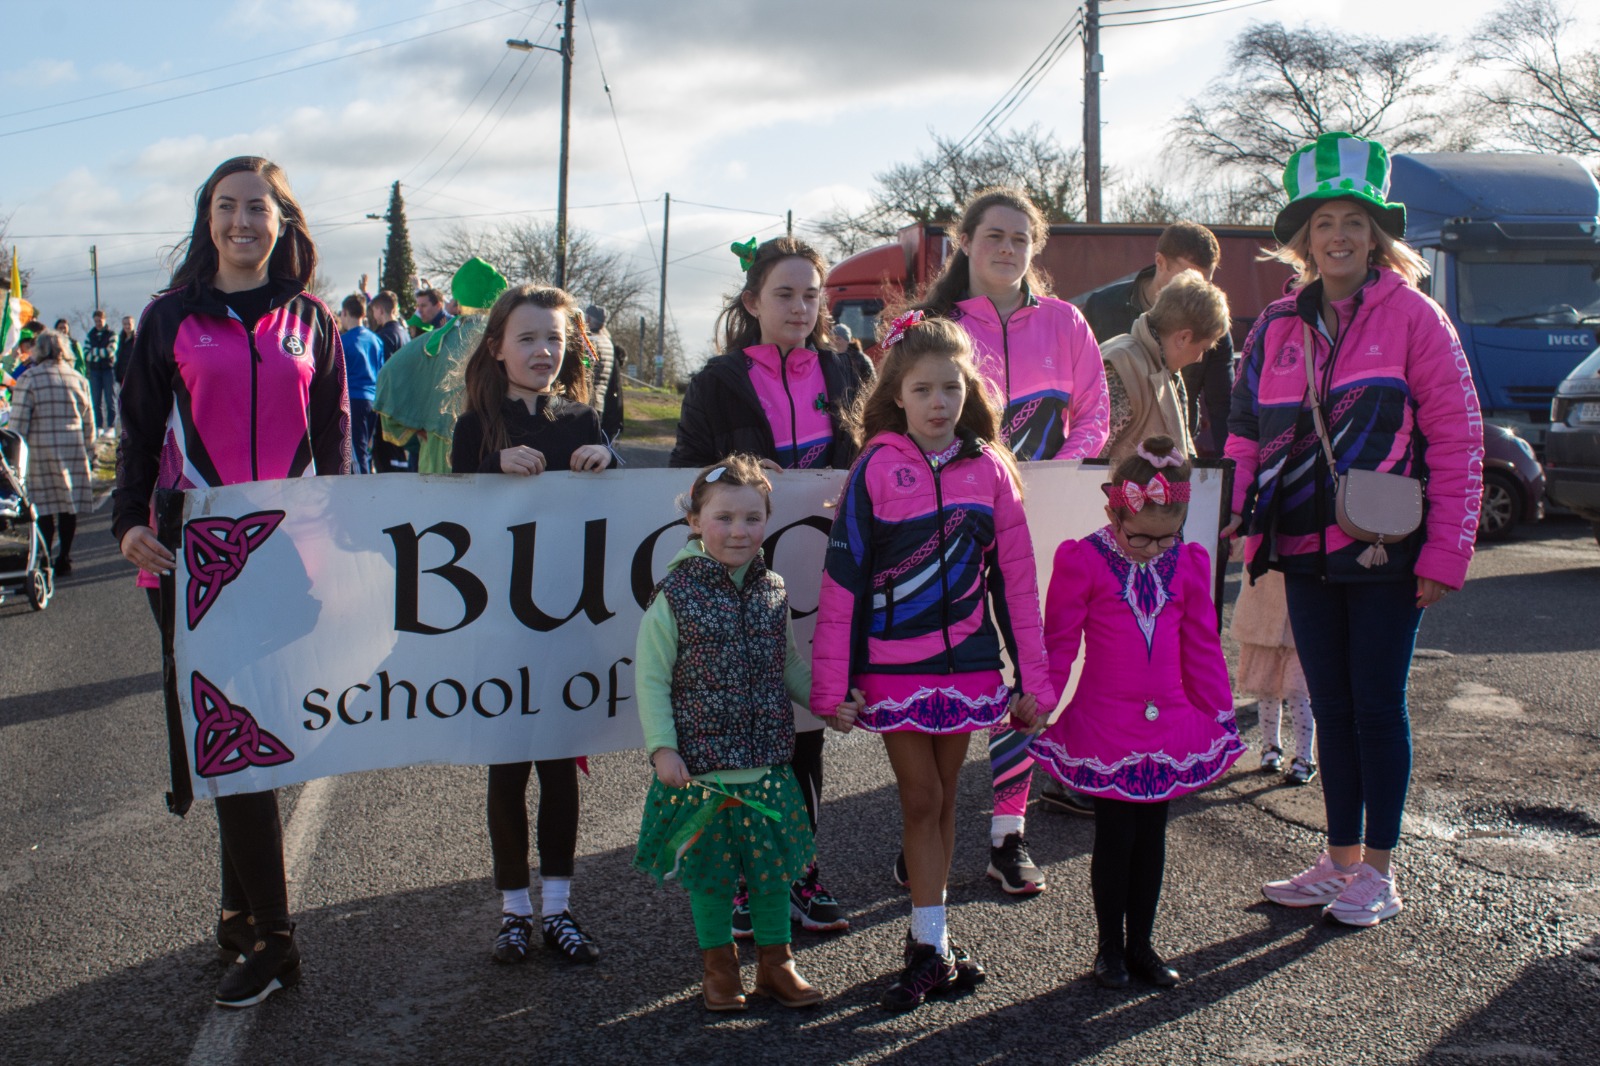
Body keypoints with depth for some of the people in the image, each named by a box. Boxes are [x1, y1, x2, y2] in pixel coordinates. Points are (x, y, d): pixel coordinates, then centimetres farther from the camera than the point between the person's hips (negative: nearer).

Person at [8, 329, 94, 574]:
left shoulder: (28, 379, -5)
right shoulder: (78, 379, 7)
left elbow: (18, 423, -7)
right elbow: (89, 422, 11)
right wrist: (89, 454, 18)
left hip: (41, 453, -3)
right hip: (74, 452, 3)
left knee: (45, 510, 0)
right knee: (69, 508, 8)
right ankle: (64, 559, 12)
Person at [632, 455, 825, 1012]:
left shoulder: (772, 591, 3)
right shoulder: (677, 594, -10)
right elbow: (650, 678, -8)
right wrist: (662, 748, -12)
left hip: (767, 763, 4)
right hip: (700, 765, -4)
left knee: (773, 863, 12)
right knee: (709, 868, 10)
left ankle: (775, 961, 30)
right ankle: (719, 964, 30)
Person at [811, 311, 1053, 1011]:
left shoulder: (989, 467, 1)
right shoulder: (876, 468, -6)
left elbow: (1015, 578, 3)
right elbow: (842, 579, -6)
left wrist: (1034, 678, 3)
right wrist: (831, 682, -9)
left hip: (968, 663, 3)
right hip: (893, 667, -2)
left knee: (942, 798, 12)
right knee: (920, 798, 1)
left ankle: (926, 941, 23)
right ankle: (933, 948, 11)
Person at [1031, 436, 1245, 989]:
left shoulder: (1189, 562, 3)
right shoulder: (1082, 560, -8)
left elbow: (1202, 647, 12)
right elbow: (1059, 643, -2)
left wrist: (1219, 715, 14)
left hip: (1169, 726, 4)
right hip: (1105, 730, -3)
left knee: (1151, 837, 12)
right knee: (1114, 838, 3)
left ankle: (1141, 944, 25)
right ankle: (1110, 948, 20)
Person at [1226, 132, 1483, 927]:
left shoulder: (1411, 315, -5)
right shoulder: (1277, 326, 8)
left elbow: (1458, 439, -6)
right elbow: (1248, 436, 13)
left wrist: (1445, 553, -10)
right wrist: (1242, 520, -1)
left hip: (1384, 553, -4)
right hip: (1306, 553, 5)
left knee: (1377, 705, 2)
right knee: (1331, 706, 12)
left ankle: (1378, 872, 15)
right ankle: (1339, 861, 23)